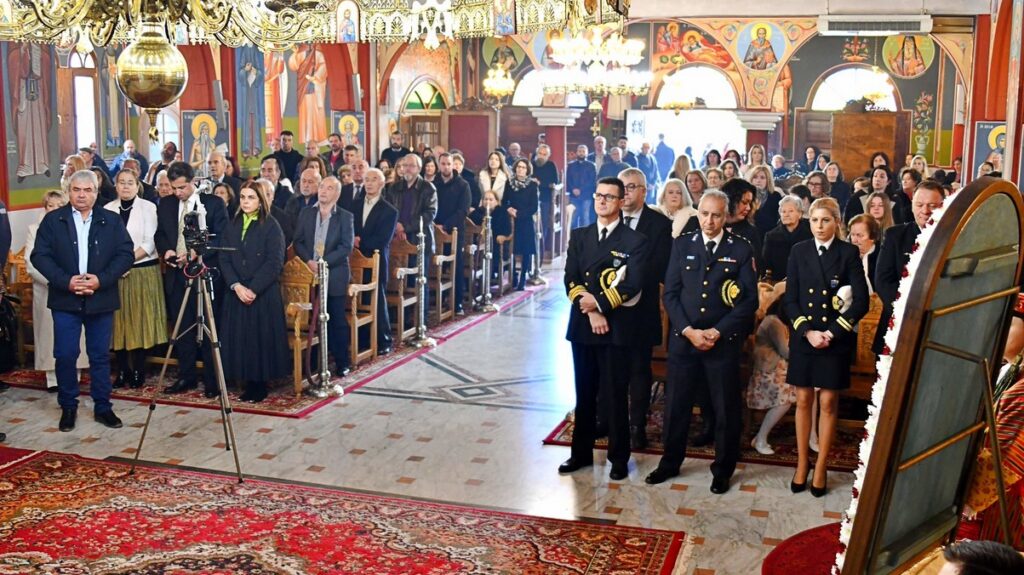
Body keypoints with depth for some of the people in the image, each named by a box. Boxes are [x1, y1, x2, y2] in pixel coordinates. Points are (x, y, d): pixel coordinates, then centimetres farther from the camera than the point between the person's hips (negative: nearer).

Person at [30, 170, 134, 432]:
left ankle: (103, 407, 17)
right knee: (65, 355, 0)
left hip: (101, 299, 1)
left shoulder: (112, 221, 5)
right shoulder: (52, 219, 4)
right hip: (65, 299, 0)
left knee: (100, 355, 7)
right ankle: (68, 407, 15)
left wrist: (101, 280, -14)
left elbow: (125, 255, -1)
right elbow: (40, 255, -2)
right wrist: (66, 281, -14)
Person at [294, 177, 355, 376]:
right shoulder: (306, 213, 10)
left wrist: (324, 262, -17)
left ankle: (342, 362, 11)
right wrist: (309, 261, -11)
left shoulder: (345, 217, 0)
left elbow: (346, 247, -8)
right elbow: (298, 241, 6)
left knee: (338, 320, 2)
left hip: (335, 276, -2)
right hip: (311, 274, 2)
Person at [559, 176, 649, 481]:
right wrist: (590, 311, -11)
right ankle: (581, 452, 24)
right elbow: (571, 279, 2)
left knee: (615, 395, 3)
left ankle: (619, 458, 15)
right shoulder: (579, 236, 11)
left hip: (616, 327, -4)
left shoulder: (634, 241, -1)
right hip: (581, 325, 4)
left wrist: (599, 304, -16)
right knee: (584, 394, 13)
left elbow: (632, 285, -11)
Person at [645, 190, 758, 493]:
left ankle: (723, 470, 23)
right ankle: (670, 462, 27)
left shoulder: (741, 249, -2)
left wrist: (717, 332, -13)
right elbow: (670, 293, 1)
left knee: (726, 407, 7)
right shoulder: (682, 244, 4)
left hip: (724, 340, -2)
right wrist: (688, 331, -11)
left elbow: (749, 299, -5)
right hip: (683, 338, 2)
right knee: (676, 403, 10)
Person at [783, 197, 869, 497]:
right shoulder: (799, 251, 3)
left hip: (836, 339, -1)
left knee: (828, 403, 4)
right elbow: (790, 299, 2)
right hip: (803, 336, 2)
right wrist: (807, 331, -11)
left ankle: (821, 468, 14)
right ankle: (802, 464, 18)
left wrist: (832, 332, -12)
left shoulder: (849, 253, -2)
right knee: (803, 400, 7)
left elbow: (861, 300, -6)